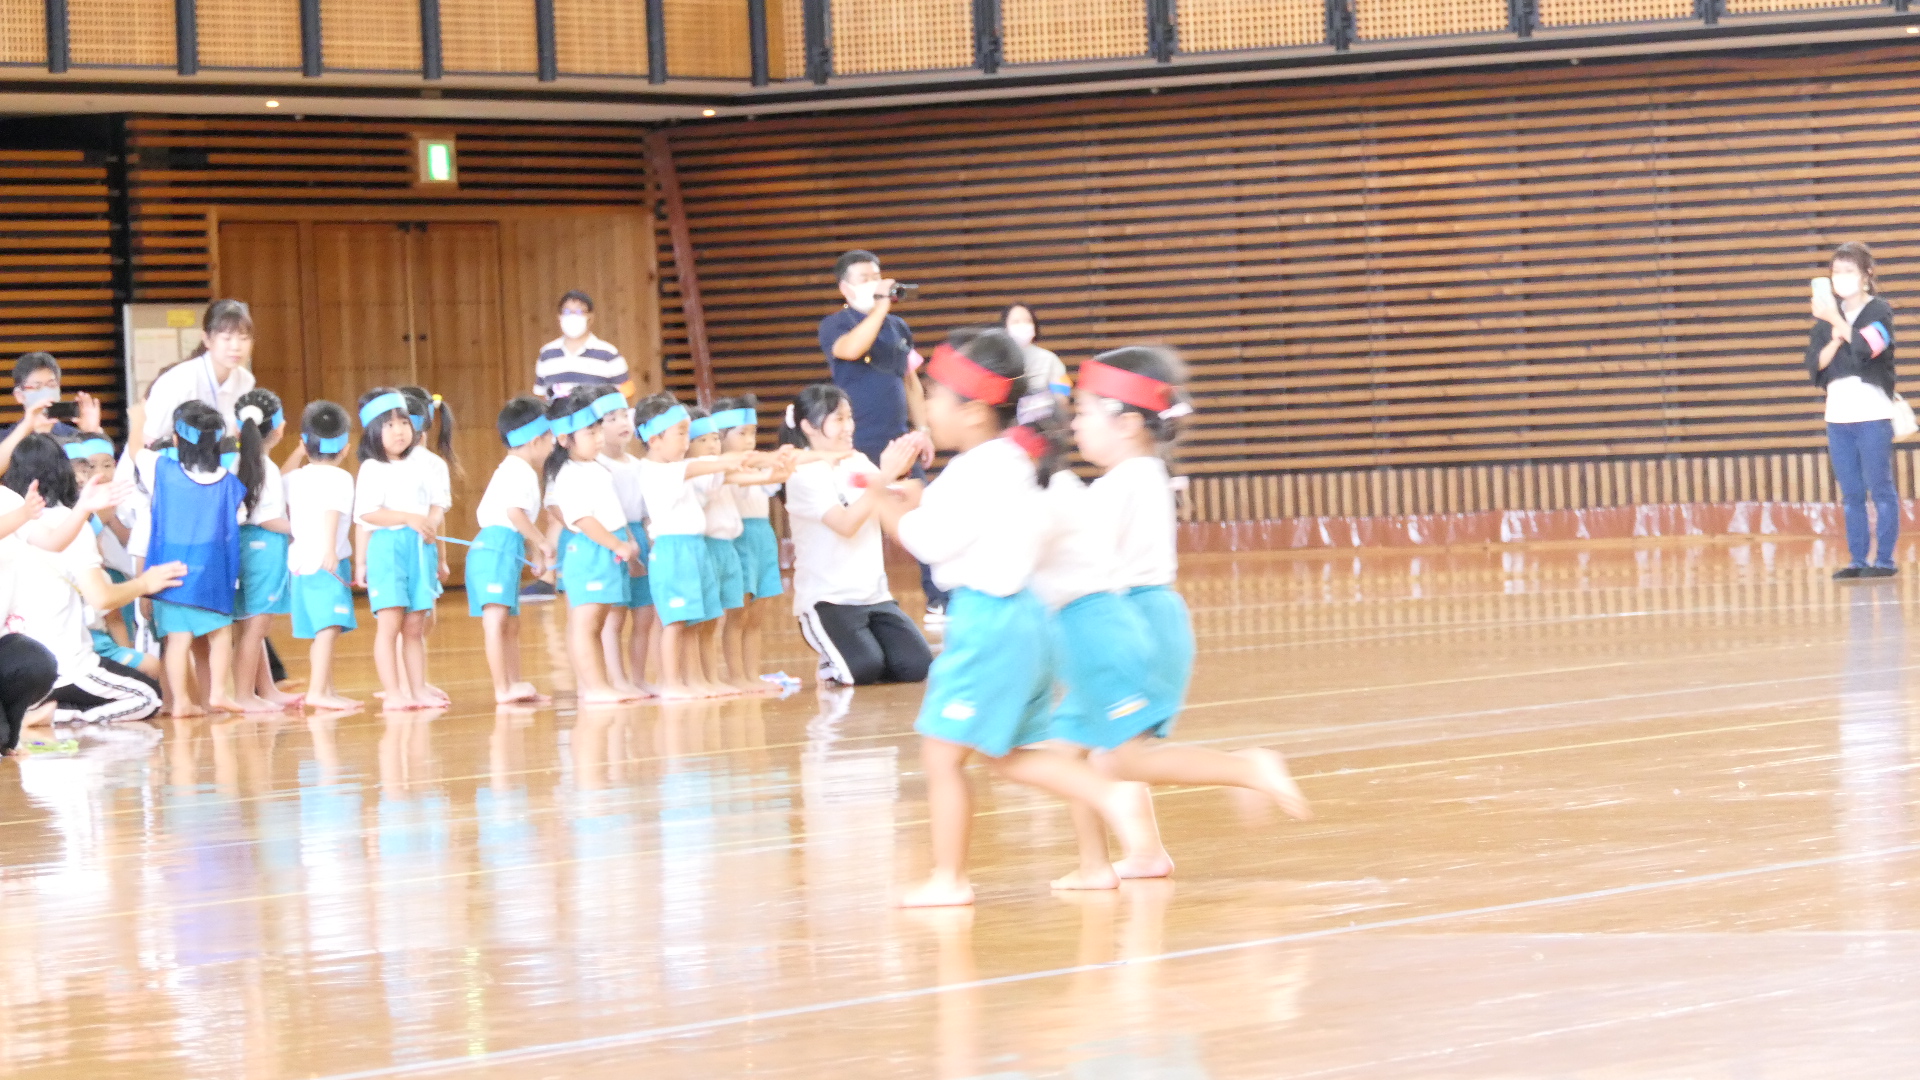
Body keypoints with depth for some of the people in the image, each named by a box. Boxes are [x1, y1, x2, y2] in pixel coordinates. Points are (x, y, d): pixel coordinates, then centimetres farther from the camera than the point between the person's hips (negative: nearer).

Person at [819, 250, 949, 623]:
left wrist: (922, 430, 11)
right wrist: (880, 307, -22)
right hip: (859, 448, -5)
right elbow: (851, 349, -26)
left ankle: (941, 601, 5)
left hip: (900, 442, 5)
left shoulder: (897, 326, 13)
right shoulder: (835, 325, -3)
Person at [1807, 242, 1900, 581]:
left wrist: (1836, 320, -16)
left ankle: (1884, 559, -2)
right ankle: (1858, 560, 8)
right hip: (1838, 413, 5)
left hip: (1872, 413, -5)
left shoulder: (1879, 311, -2)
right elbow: (1815, 363, 3)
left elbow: (1866, 346, -20)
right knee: (1851, 494, 6)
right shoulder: (1827, 316, 11)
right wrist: (1835, 339, -13)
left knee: (1880, 489, -3)